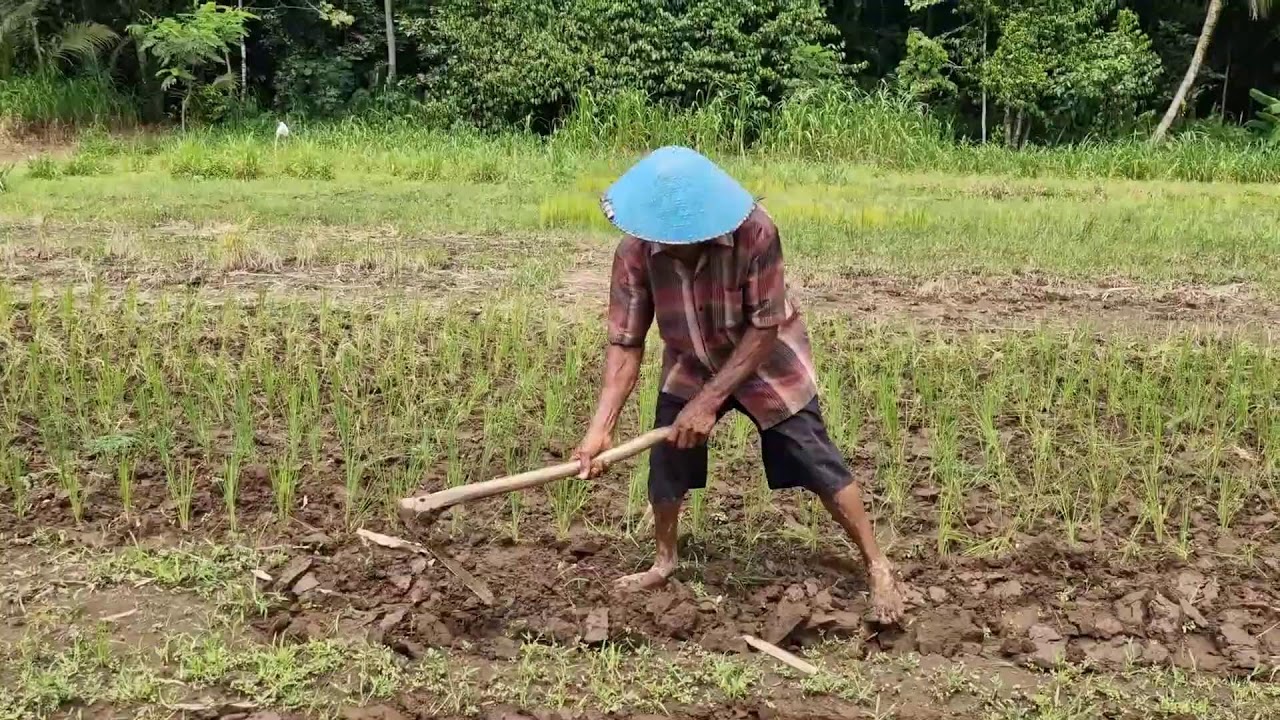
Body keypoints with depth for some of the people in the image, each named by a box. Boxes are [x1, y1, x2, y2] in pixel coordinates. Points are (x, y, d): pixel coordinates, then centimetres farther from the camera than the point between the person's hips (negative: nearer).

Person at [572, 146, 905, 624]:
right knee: (666, 461, 4)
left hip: (767, 361, -3)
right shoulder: (635, 251, -26)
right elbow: (625, 343, -23)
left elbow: (765, 329, -28)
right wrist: (600, 427, -32)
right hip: (690, 365, 3)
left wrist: (709, 401, -30)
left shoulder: (754, 232, -35)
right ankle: (665, 562, 30)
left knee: (817, 462, -4)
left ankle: (877, 568, 12)